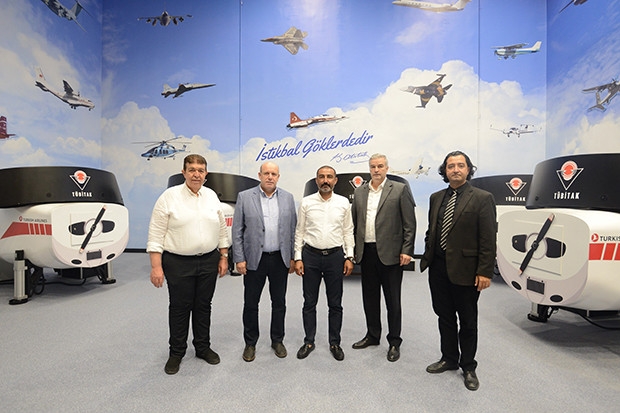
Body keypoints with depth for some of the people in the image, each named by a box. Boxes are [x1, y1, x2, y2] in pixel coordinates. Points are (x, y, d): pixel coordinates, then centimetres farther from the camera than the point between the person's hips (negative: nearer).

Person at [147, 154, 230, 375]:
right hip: (179, 263, -3)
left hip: (209, 262, 3)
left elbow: (222, 230, 10)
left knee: (203, 306, 15)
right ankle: (176, 352, 28)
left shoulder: (212, 197, 5)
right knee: (179, 308, 10)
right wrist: (156, 267, -12)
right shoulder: (169, 197, -7)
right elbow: (156, 235, -8)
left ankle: (203, 347, 31)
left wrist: (223, 257, 7)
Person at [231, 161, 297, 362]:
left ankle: (277, 340, 32)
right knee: (251, 303, 10)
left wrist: (293, 257, 2)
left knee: (279, 302, 13)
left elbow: (293, 229, 5)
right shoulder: (244, 197, -3)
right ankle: (250, 343, 29)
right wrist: (239, 259, -6)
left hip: (280, 259, 2)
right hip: (254, 260, -1)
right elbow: (237, 230, -2)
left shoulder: (288, 198, 3)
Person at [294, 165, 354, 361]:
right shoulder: (306, 202, 0)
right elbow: (299, 232, 2)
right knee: (309, 302, 11)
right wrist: (298, 258, -2)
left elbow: (348, 232, 5)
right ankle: (309, 341, 28)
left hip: (335, 256, 0)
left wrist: (349, 257, 0)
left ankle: (335, 343, 27)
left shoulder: (343, 203, 2)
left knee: (335, 304, 10)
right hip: (310, 255, 0)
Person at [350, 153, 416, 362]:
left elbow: (409, 223, -5)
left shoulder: (400, 190, -3)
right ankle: (372, 335, 34)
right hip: (366, 252, 5)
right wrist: (353, 250, 7)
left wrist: (406, 251, -11)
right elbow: (354, 222, 11)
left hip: (390, 253, -4)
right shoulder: (359, 192, 10)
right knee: (370, 297, 16)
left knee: (392, 300, 7)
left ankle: (394, 342, 24)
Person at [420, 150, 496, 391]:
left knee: (468, 322, 12)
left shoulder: (482, 198, -7)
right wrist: (427, 258, 8)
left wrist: (484, 272, -14)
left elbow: (488, 240, -10)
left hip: (465, 270, -5)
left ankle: (468, 367, 31)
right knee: (444, 317, 18)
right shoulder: (436, 198, 8)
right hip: (438, 268, 5)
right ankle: (449, 359, 37)